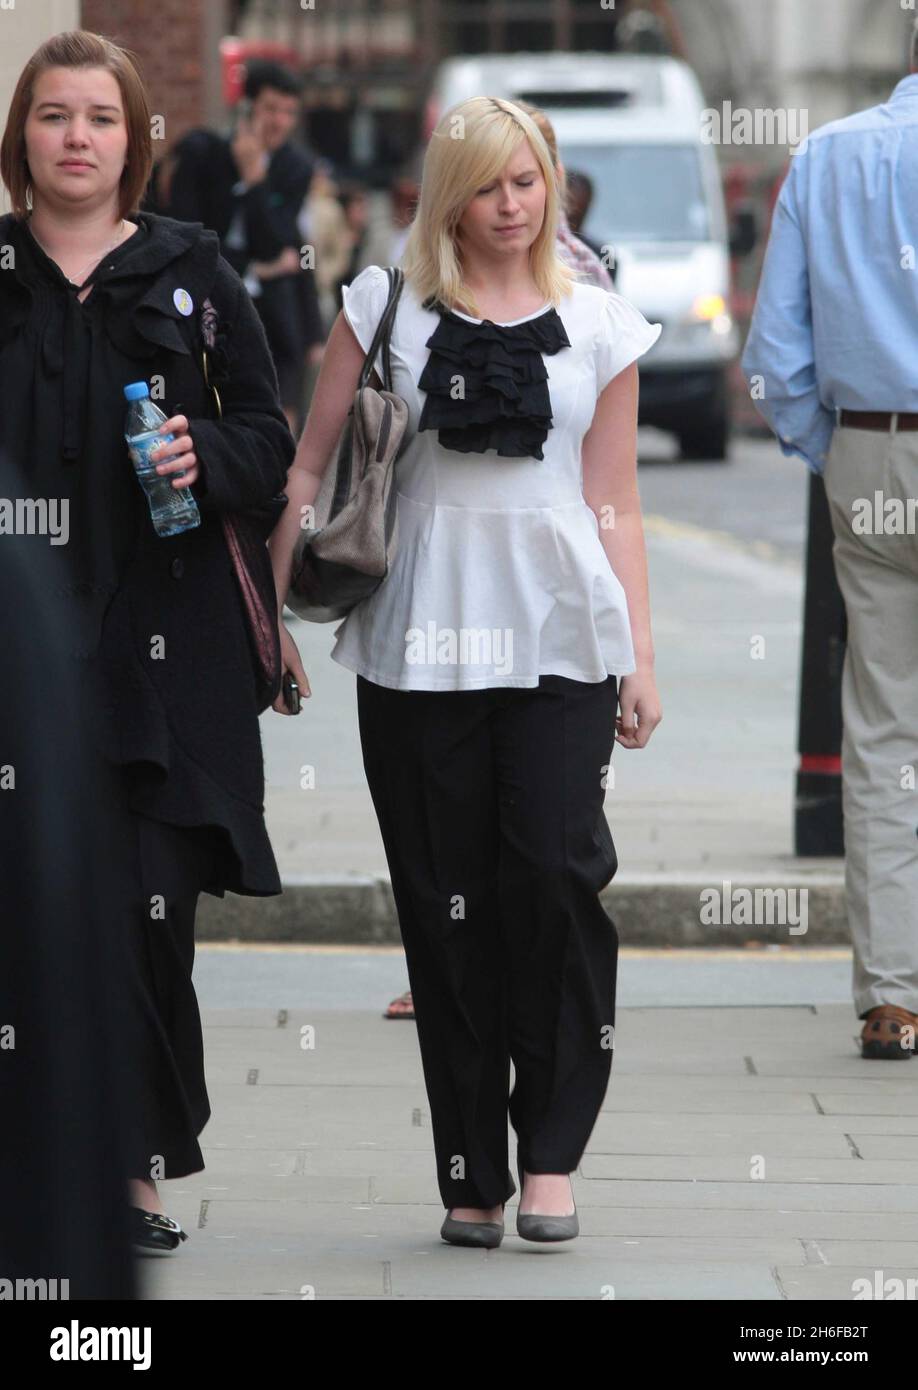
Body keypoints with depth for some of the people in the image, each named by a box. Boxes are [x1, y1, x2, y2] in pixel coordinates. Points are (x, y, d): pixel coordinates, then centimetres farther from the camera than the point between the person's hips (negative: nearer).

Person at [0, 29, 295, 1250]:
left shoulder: (189, 271, 8)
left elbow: (269, 442, 9)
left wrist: (204, 455, -10)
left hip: (162, 642, 0)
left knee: (147, 908, -4)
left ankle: (139, 1164, 3)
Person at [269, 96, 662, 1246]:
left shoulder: (599, 326, 11)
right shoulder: (386, 306, 9)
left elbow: (615, 505, 13)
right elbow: (310, 465, 10)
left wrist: (639, 655, 8)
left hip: (558, 633, 0)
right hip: (419, 633, 0)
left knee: (557, 866, -15)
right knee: (446, 899, 0)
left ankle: (551, 1151, -5)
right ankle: (472, 1175, 8)